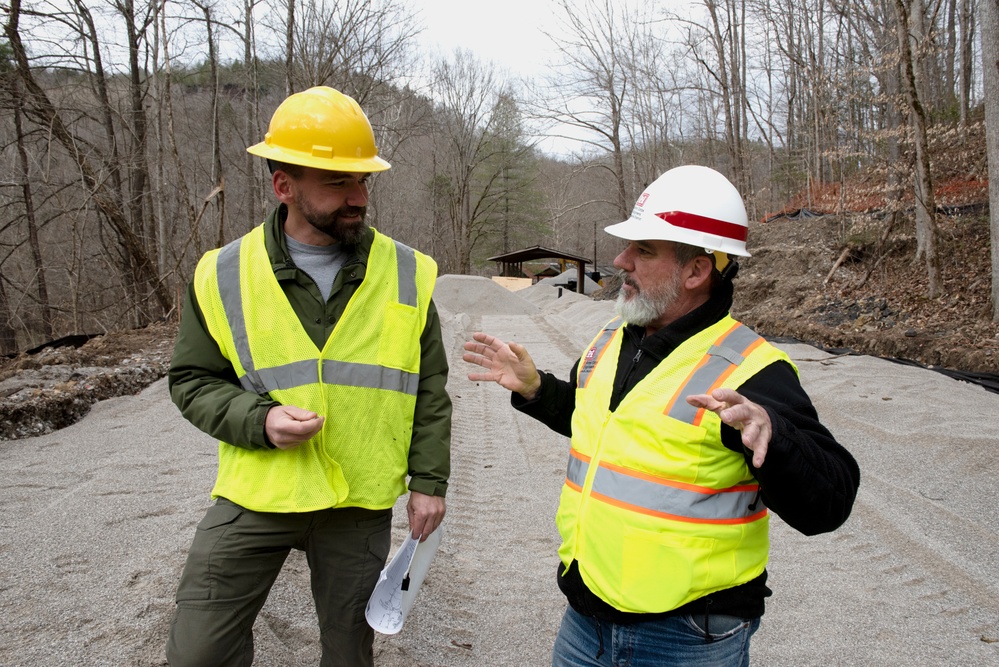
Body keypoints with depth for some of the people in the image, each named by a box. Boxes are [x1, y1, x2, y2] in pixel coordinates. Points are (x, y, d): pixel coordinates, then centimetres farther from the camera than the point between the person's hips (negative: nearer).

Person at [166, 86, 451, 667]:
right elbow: (192, 380, 2)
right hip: (255, 495, 0)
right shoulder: (224, 274, -5)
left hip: (360, 504, 1)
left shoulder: (407, 274, -3)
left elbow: (429, 389, 3)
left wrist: (429, 479, 0)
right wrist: (259, 420, -16)